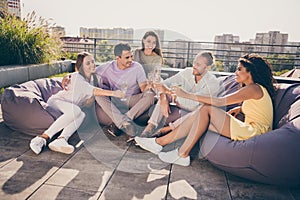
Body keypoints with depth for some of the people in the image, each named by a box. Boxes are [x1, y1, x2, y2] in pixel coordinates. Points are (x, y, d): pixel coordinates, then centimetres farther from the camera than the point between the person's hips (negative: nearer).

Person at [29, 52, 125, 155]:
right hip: (56, 101, -5)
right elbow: (93, 91, -30)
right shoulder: (76, 77, -15)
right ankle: (42, 138, -38)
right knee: (75, 110, -37)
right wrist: (113, 93, -37)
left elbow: (87, 101, 10)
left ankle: (61, 139, -49)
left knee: (82, 115, -29)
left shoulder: (93, 78, 7)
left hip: (72, 109, 5)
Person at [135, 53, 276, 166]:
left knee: (207, 109, -18)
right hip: (250, 130, 9)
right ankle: (160, 142, -7)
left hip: (254, 132, -9)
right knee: (202, 117, -6)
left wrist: (188, 95, -17)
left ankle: (182, 154, -18)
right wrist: (240, 108, 12)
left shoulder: (254, 88, -12)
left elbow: (220, 101, -19)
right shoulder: (254, 89, 18)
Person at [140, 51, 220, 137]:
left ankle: (167, 129, -25)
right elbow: (164, 84, -9)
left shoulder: (213, 82, -21)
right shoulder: (187, 72, -7)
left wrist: (168, 91, -34)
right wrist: (163, 99, -30)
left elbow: (194, 102, -33)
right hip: (181, 110, 4)